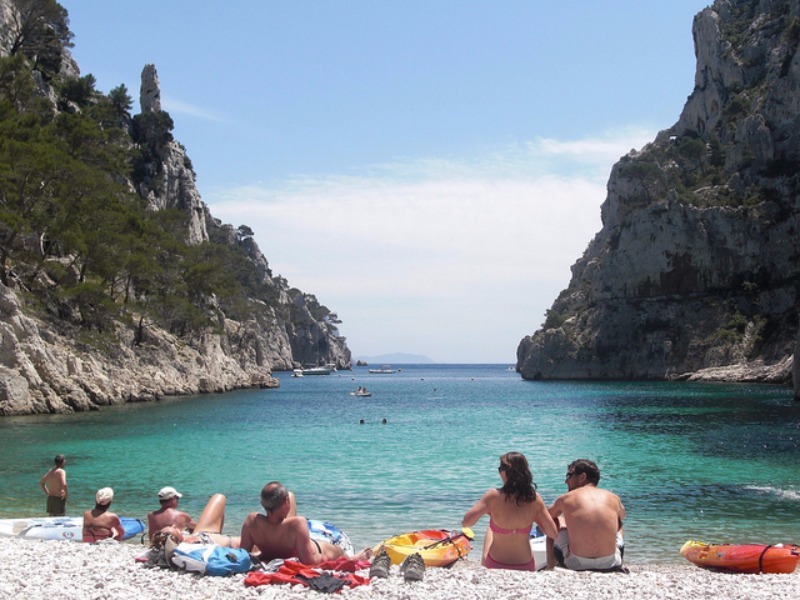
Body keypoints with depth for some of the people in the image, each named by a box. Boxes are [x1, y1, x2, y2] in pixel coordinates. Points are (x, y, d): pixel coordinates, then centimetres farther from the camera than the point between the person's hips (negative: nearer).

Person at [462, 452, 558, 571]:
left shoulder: (493, 496, -21)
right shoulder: (534, 499, -14)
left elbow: (465, 522, -20)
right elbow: (554, 533, -7)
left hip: (495, 567, -2)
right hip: (526, 568, 2)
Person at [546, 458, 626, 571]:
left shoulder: (565, 499, 2)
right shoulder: (614, 498, 6)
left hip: (576, 565, -2)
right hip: (610, 565, 2)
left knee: (555, 521, 26)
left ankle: (550, 568, 34)